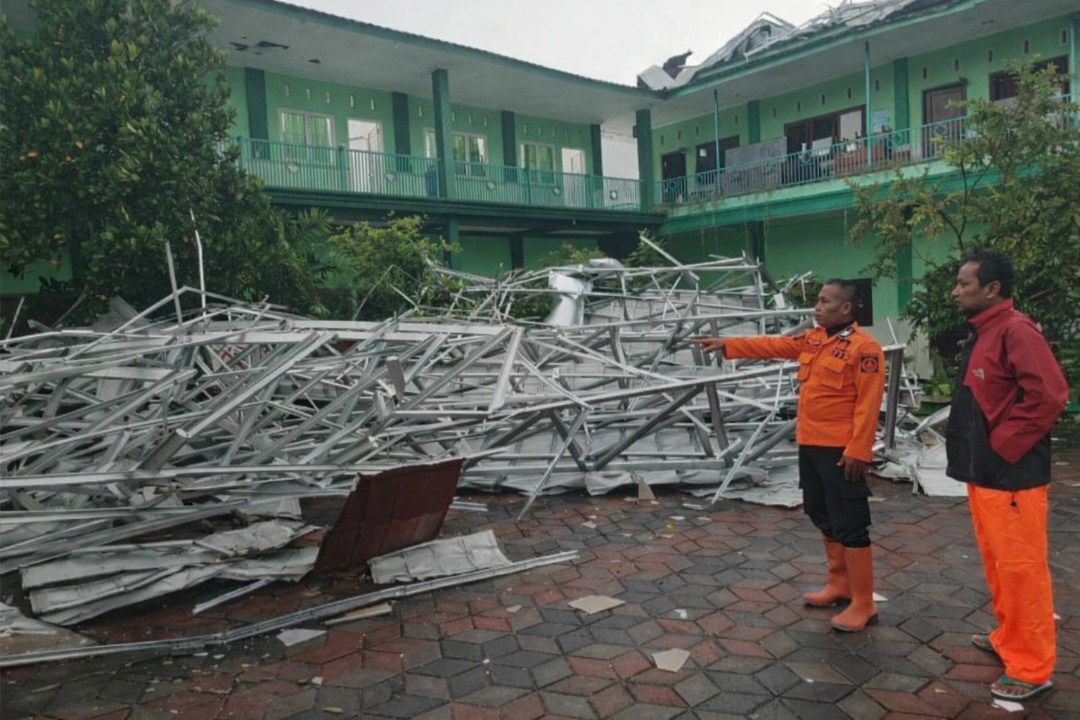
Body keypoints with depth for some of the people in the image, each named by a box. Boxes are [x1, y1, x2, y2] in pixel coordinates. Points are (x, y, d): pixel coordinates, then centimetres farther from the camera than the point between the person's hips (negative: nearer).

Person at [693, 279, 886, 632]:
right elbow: (772, 345, 10)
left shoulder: (864, 347, -15)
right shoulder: (812, 339, 11)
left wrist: (858, 452, -21)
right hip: (810, 444, 9)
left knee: (849, 525, -3)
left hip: (840, 450, -9)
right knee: (823, 516, 18)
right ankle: (840, 585, 34)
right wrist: (726, 344, 3)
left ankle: (863, 604, 9)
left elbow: (868, 405, -18)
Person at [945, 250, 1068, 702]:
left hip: (1011, 476, -10)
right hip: (983, 472, 10)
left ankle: (1031, 668, 13)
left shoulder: (1015, 330, -17)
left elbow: (1049, 395, -26)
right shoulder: (981, 333, 13)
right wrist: (977, 455, 11)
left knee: (1020, 568, 1)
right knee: (996, 562, 20)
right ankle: (1008, 638, 36)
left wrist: (1004, 445, -19)